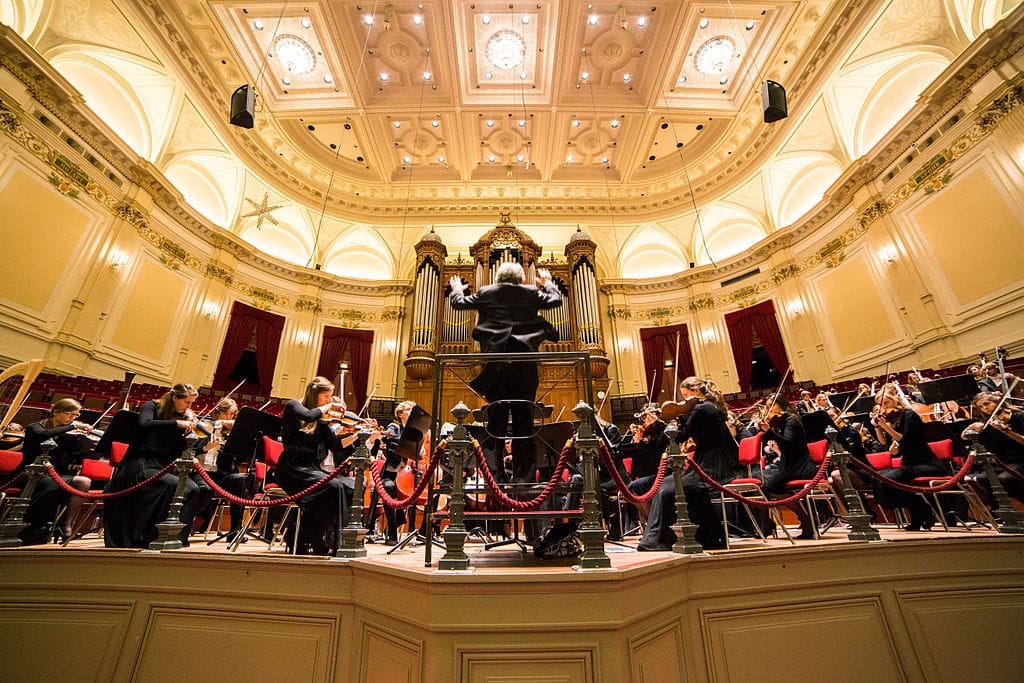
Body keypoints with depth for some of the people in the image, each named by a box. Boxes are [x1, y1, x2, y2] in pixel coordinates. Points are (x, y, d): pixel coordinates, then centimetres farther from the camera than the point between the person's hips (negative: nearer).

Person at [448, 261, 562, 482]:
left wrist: (456, 289, 39)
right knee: (524, 418, 4)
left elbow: (458, 303, 17)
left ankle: (492, 471, 8)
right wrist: (547, 283, 38)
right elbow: (556, 300, 19)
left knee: (496, 417, 7)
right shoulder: (531, 293, 6)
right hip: (524, 361, 0)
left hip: (495, 362, 1)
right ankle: (523, 476, 7)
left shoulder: (486, 293, 6)